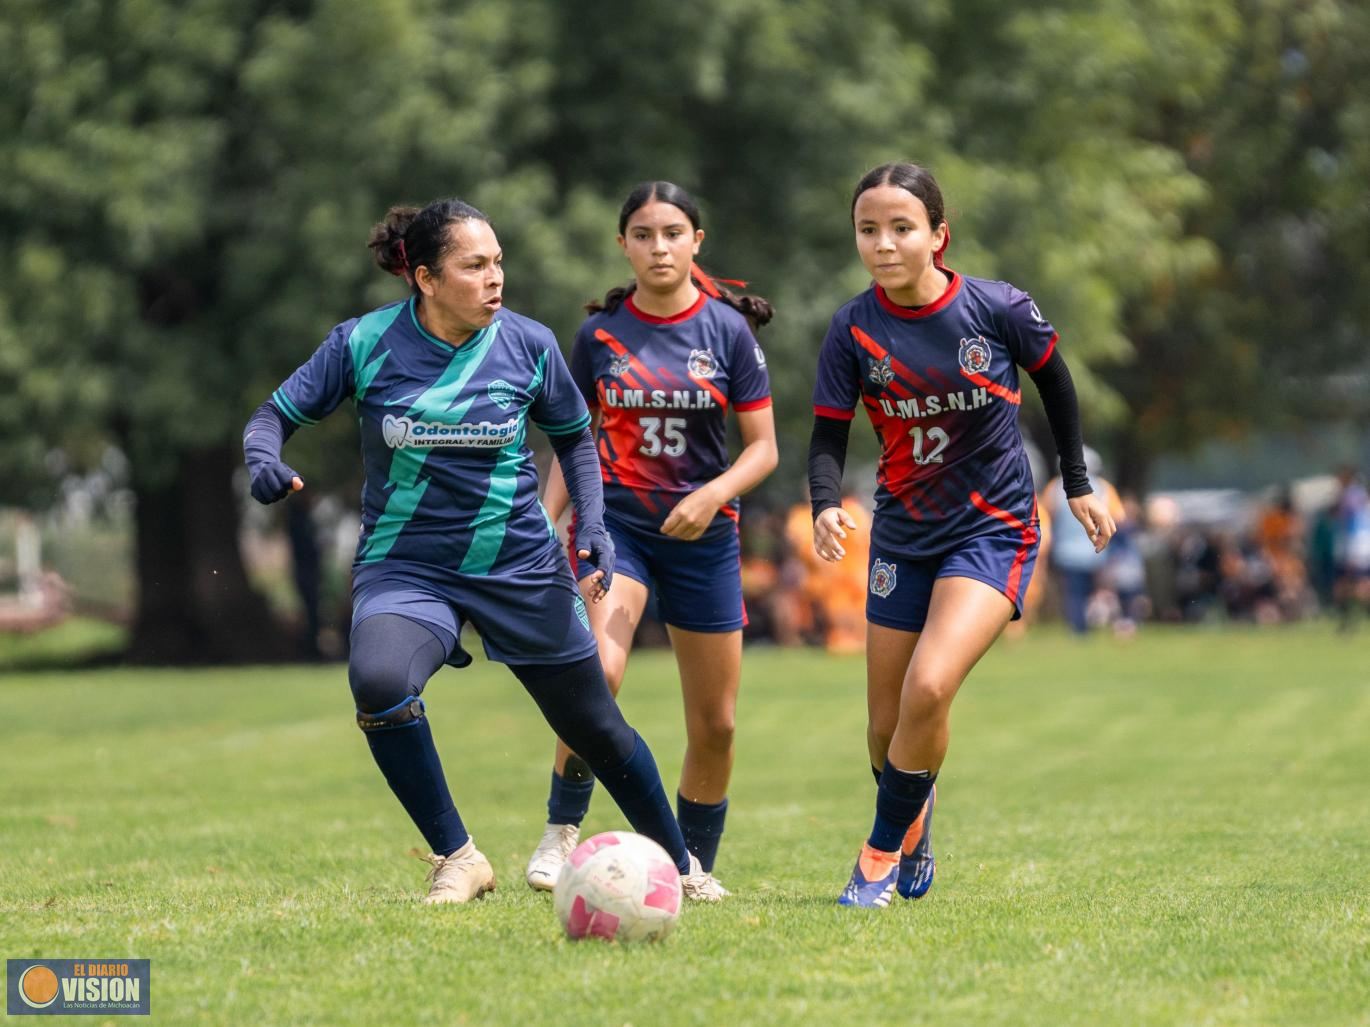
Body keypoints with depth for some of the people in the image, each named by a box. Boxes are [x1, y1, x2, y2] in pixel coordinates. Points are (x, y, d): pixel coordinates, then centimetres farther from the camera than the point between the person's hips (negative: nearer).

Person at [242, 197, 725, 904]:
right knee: (377, 680, -33)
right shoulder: (363, 343, -9)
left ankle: (679, 865, 36)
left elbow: (574, 436, 12)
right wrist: (264, 460, -23)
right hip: (406, 566, -2)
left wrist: (592, 521, -2)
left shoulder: (528, 345, -5)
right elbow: (276, 414, -1)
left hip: (520, 566, 2)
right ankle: (456, 858, -15)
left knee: (596, 727, 9)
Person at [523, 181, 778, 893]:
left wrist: (714, 493, -19)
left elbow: (763, 447, 0)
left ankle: (693, 869, 21)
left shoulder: (728, 330, -1)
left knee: (714, 725, 3)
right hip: (615, 521, -1)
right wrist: (544, 527, 1)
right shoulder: (600, 334, 3)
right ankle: (561, 832, -12)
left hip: (703, 536, 1)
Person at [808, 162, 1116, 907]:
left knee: (928, 688, -24)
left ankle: (884, 851, -4)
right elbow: (828, 437, -9)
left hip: (994, 532, -3)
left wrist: (1077, 485, 12)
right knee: (886, 727, 7)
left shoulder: (999, 310, -14)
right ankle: (915, 834, 37)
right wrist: (826, 506, -30)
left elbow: (1053, 379, 5)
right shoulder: (854, 330, -10)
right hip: (903, 537, 3)